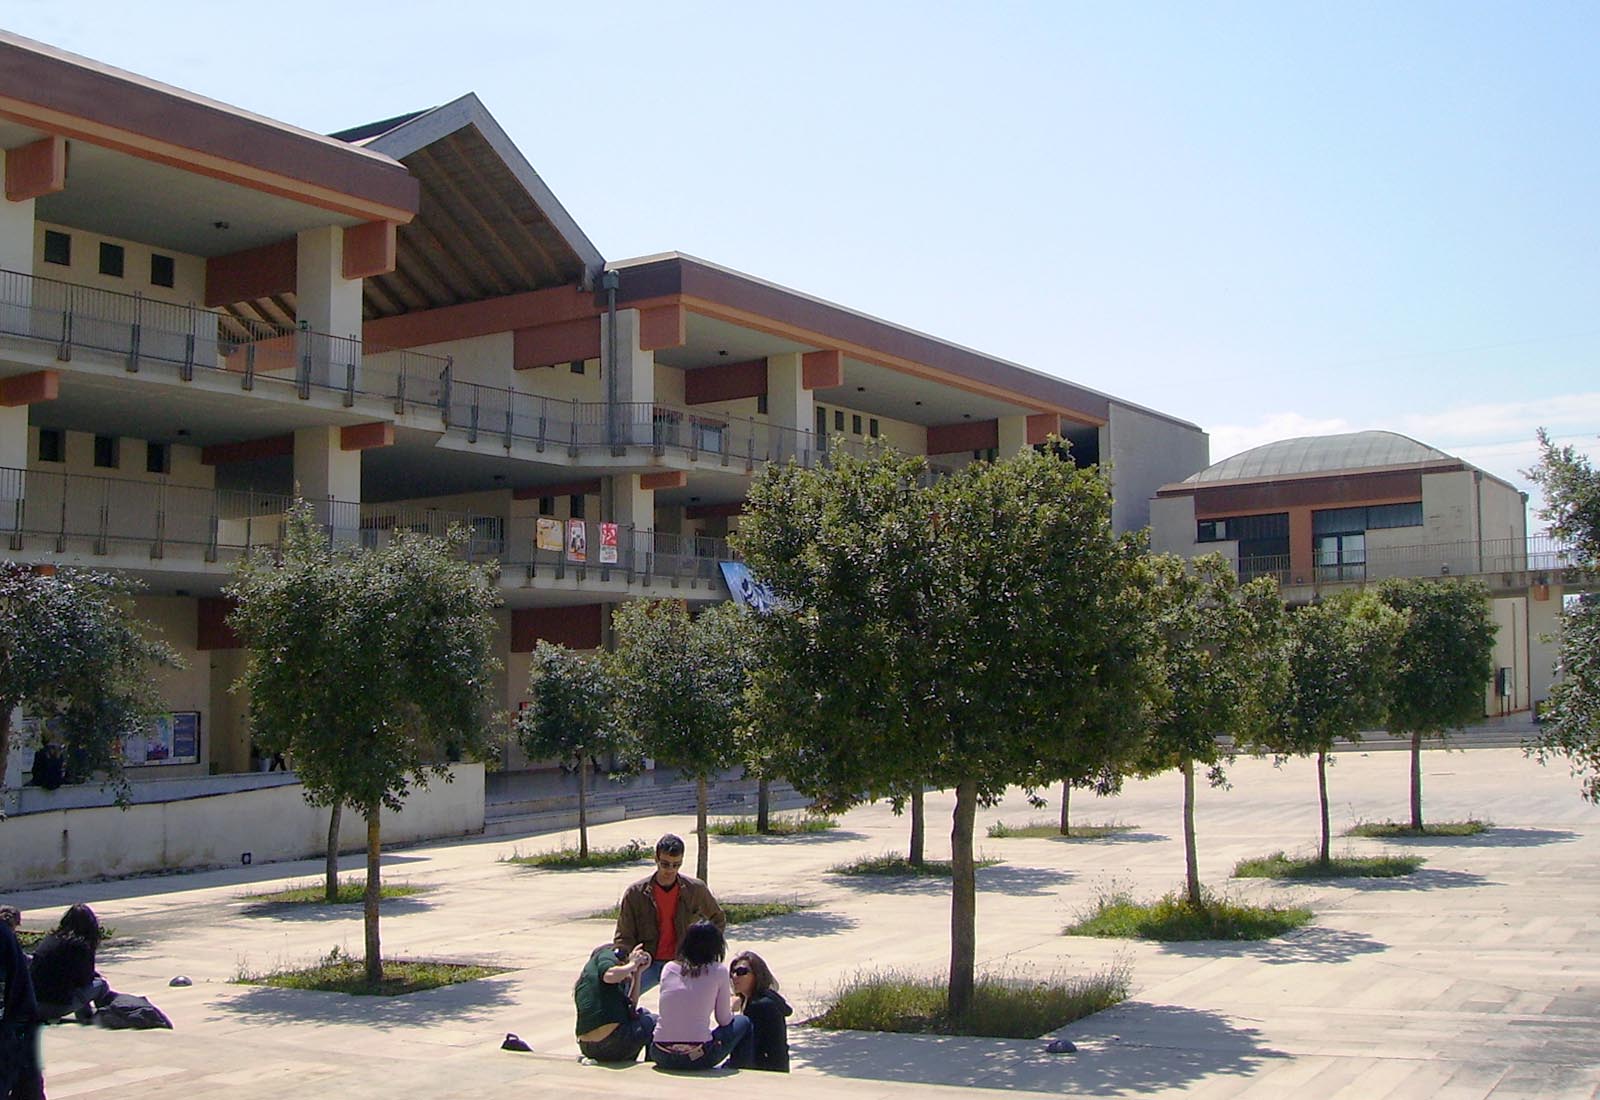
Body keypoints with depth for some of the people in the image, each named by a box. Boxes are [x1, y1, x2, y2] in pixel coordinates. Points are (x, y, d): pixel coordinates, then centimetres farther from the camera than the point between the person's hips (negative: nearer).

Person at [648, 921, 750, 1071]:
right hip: (697, 1058, -3)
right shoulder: (718, 971, 0)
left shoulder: (668, 968, 9)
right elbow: (724, 1020, 6)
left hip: (662, 1057, 4)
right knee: (743, 1022, 22)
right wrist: (732, 1004, 31)